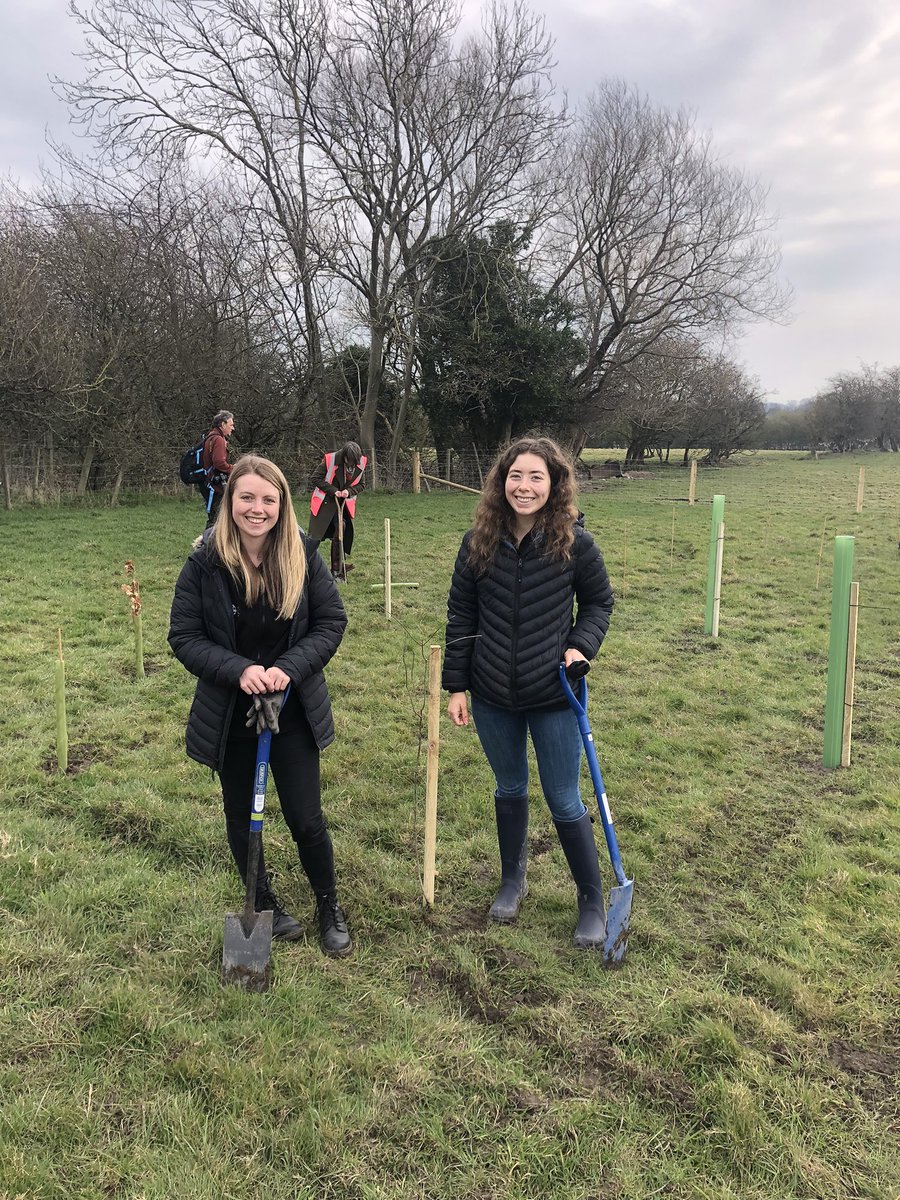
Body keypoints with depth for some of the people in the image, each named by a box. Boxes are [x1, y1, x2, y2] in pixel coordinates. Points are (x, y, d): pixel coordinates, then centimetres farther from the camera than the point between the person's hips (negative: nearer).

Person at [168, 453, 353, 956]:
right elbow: (184, 636, -8)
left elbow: (332, 622, -5)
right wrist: (238, 669, -24)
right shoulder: (206, 561, -12)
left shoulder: (302, 556, -9)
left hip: (294, 712, 0)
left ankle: (330, 906, 32)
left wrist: (288, 668, -20)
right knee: (242, 820, 15)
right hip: (230, 716, 1)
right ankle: (265, 904, 40)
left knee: (306, 820, 7)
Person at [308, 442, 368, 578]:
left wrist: (349, 491, -16)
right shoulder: (330, 459, -21)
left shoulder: (361, 462, -9)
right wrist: (333, 490, -21)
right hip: (325, 503, -4)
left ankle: (337, 571, 12)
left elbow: (360, 484, 4)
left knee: (343, 534, 2)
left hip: (344, 504, 4)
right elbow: (315, 479, -13)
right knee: (315, 537, -1)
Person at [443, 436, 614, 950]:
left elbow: (599, 601, 3)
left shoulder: (574, 541, -11)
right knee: (510, 790, 20)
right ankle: (513, 880, 42)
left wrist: (582, 646, -14)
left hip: (553, 697, -2)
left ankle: (593, 902, 27)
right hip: (492, 697, 3)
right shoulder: (479, 542, -6)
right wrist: (457, 685, 1)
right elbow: (461, 616, 1)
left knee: (564, 801, 6)